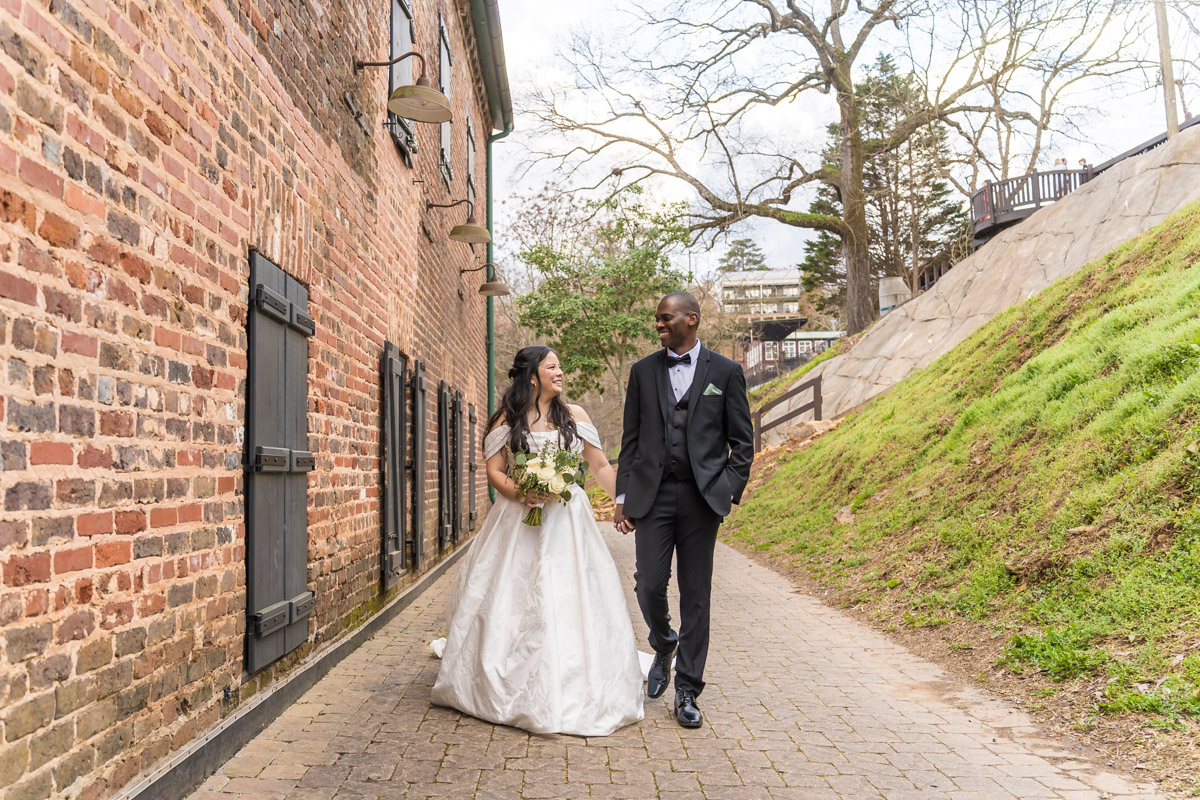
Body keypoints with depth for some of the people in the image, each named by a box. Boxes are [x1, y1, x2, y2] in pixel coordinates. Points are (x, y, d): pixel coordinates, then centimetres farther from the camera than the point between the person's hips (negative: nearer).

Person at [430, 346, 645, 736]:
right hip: (520, 521, -1)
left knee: (569, 601, -1)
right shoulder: (506, 419, 3)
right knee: (512, 603, 1)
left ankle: (571, 691, 13)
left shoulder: (575, 416, 7)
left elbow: (601, 466, 10)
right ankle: (512, 690, 19)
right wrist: (518, 493, -18)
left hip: (567, 523, 1)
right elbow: (494, 471, 0)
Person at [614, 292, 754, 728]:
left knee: (696, 594, 4)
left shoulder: (725, 372, 3)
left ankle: (687, 692, 15)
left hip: (702, 496, -1)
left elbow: (742, 440, 5)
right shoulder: (643, 371, 9)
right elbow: (630, 439, 10)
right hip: (652, 495, 2)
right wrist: (623, 496, 5)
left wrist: (729, 491, -5)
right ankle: (663, 646, 31)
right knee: (649, 585, -3)